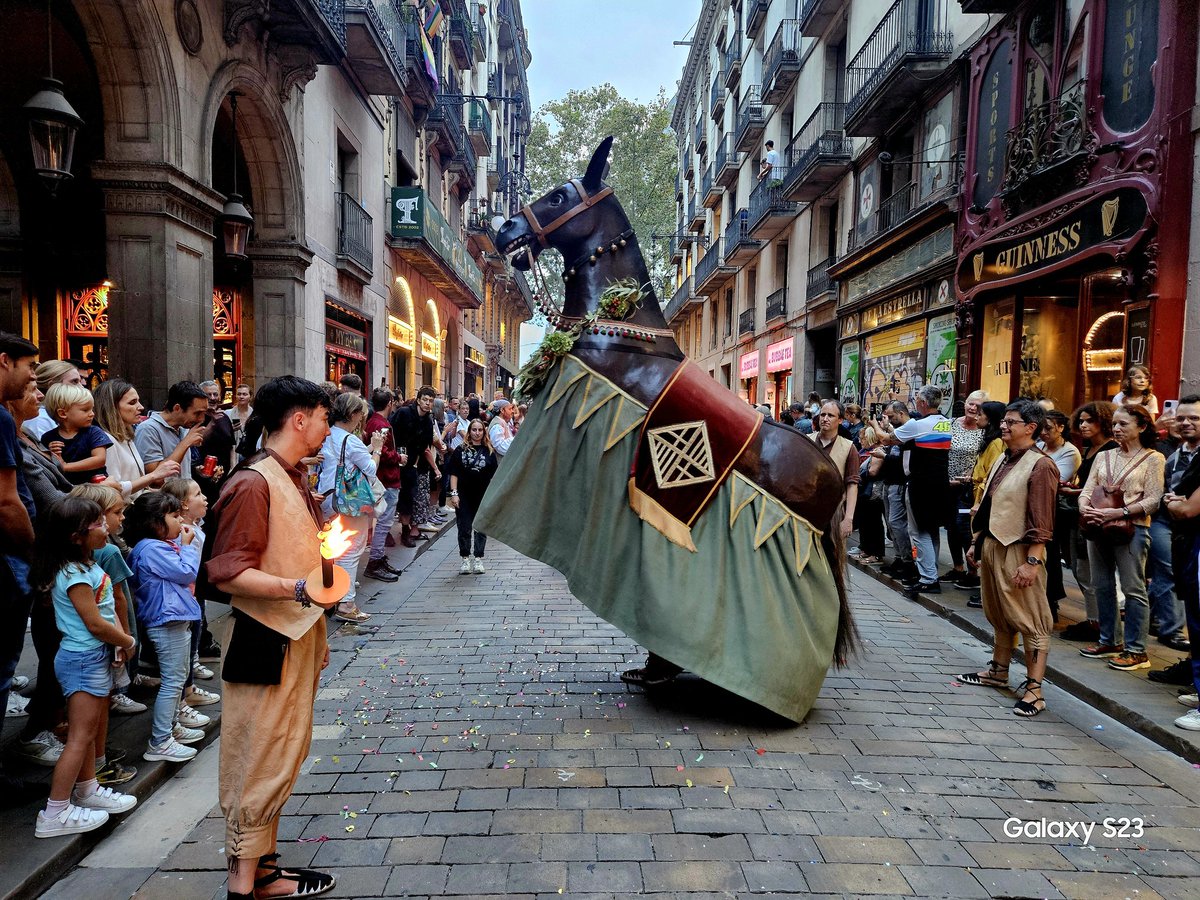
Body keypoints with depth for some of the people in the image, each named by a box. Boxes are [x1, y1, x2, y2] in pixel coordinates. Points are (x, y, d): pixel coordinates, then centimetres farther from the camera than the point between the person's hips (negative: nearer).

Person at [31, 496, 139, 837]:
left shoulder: (88, 564, 7)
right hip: (83, 660, -10)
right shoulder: (74, 574, -22)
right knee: (80, 737, -4)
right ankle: (55, 813, 4)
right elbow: (95, 624, -21)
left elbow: (109, 607, 12)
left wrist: (119, 640, -3)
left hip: (97, 657, 10)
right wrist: (128, 642, -6)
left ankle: (88, 790, 35)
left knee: (95, 729, 20)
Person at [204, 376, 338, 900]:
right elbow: (226, 572, -21)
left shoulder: (294, 480, 12)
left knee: (283, 758, 16)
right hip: (267, 644, -9)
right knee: (260, 764, 1)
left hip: (298, 642, 9)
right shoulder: (253, 484, -17)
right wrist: (298, 589, -34)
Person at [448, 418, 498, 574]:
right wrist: (454, 493, -7)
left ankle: (478, 559, 15)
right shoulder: (460, 450, 2)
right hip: (464, 497, -1)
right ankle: (465, 559, 14)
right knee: (464, 529, 4)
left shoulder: (489, 452, 3)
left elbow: (493, 476, 4)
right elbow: (454, 474, 1)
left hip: (483, 497, 1)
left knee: (481, 529, 6)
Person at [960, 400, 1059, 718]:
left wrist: (1032, 562, -21)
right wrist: (977, 542, 19)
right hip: (992, 546, 9)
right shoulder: (1002, 460, 13)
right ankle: (998, 671, 32)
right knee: (999, 615, 19)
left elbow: (1041, 521, -18)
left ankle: (1033, 689, 5)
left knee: (1030, 621, -1)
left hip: (1018, 551, -9)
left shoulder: (1040, 465, -13)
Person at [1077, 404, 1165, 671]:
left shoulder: (1152, 458, -2)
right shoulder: (1104, 456, 13)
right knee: (1102, 586, 12)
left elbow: (1153, 500, -9)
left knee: (1133, 589, -1)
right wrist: (1085, 509, -11)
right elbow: (1087, 490, 10)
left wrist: (1117, 513, -19)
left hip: (1131, 529, -6)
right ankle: (1108, 641, 23)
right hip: (1098, 529, 6)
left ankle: (1136, 650, 6)